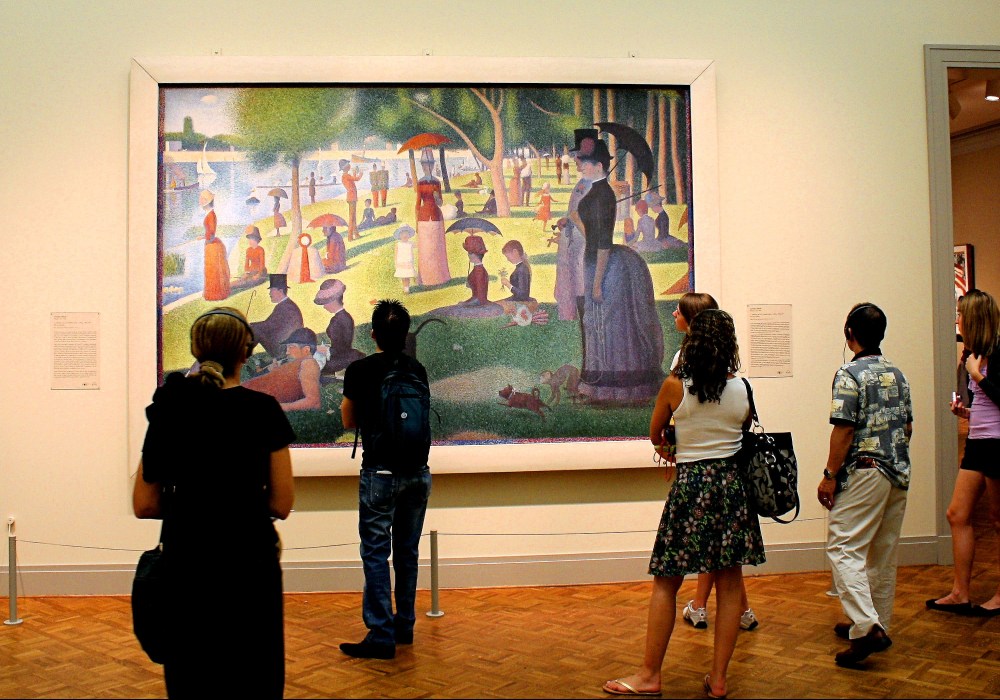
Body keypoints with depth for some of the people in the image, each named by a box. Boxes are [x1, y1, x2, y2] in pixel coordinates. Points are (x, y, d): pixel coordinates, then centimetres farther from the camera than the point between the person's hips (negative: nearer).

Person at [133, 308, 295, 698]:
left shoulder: (168, 409, 0)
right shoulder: (263, 410, -9)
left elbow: (144, 505, 2)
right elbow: (281, 504, -8)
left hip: (184, 563, 4)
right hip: (248, 564, -3)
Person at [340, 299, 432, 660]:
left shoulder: (360, 370, -7)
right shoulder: (417, 370, 4)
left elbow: (349, 421, 6)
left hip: (380, 474, -4)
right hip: (417, 473, 5)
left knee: (375, 553, 1)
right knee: (407, 552, 14)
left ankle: (381, 636, 1)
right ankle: (404, 626, 24)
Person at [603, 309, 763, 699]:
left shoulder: (674, 386, -6)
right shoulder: (741, 389, -1)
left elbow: (655, 435, 8)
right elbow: (745, 431, 13)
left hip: (689, 484, -2)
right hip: (731, 482, 3)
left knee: (666, 583, 6)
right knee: (729, 584, 9)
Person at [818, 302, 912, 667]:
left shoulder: (850, 374, -12)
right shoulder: (897, 374, 10)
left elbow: (844, 430, -16)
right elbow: (908, 426, 15)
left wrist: (830, 475, -10)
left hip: (864, 472, -8)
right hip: (898, 473, 8)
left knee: (844, 548, -7)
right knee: (884, 552, 14)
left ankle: (866, 627, -18)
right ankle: (877, 625, 23)